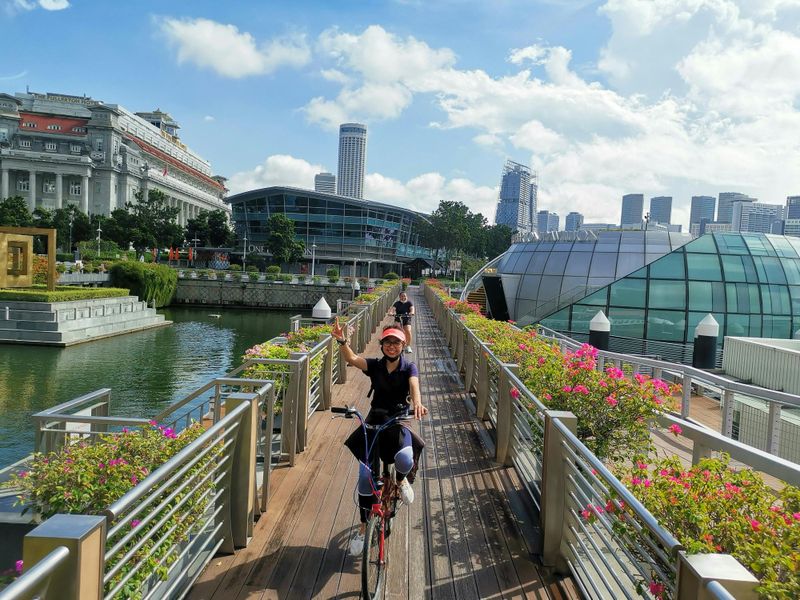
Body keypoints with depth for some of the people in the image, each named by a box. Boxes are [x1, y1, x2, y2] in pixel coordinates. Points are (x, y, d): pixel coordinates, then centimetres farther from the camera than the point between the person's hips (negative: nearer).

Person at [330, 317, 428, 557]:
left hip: (399, 421, -1)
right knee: (365, 475, -4)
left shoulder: (409, 367, -4)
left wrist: (417, 403, -48)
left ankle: (402, 480, 8)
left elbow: (414, 386, -25)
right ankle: (364, 527, 16)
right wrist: (342, 341, -42)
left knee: (405, 460, -32)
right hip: (374, 421, 2)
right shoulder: (375, 365, -2)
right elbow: (352, 359, -21)